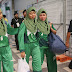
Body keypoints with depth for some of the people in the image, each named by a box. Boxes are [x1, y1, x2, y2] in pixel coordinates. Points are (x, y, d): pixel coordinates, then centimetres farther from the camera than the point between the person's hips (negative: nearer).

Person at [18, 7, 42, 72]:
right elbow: (20, 36, -16)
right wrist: (22, 50, -19)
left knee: (38, 64, -7)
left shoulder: (36, 22, 3)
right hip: (26, 45, -3)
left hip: (35, 45, 3)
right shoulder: (24, 23, -12)